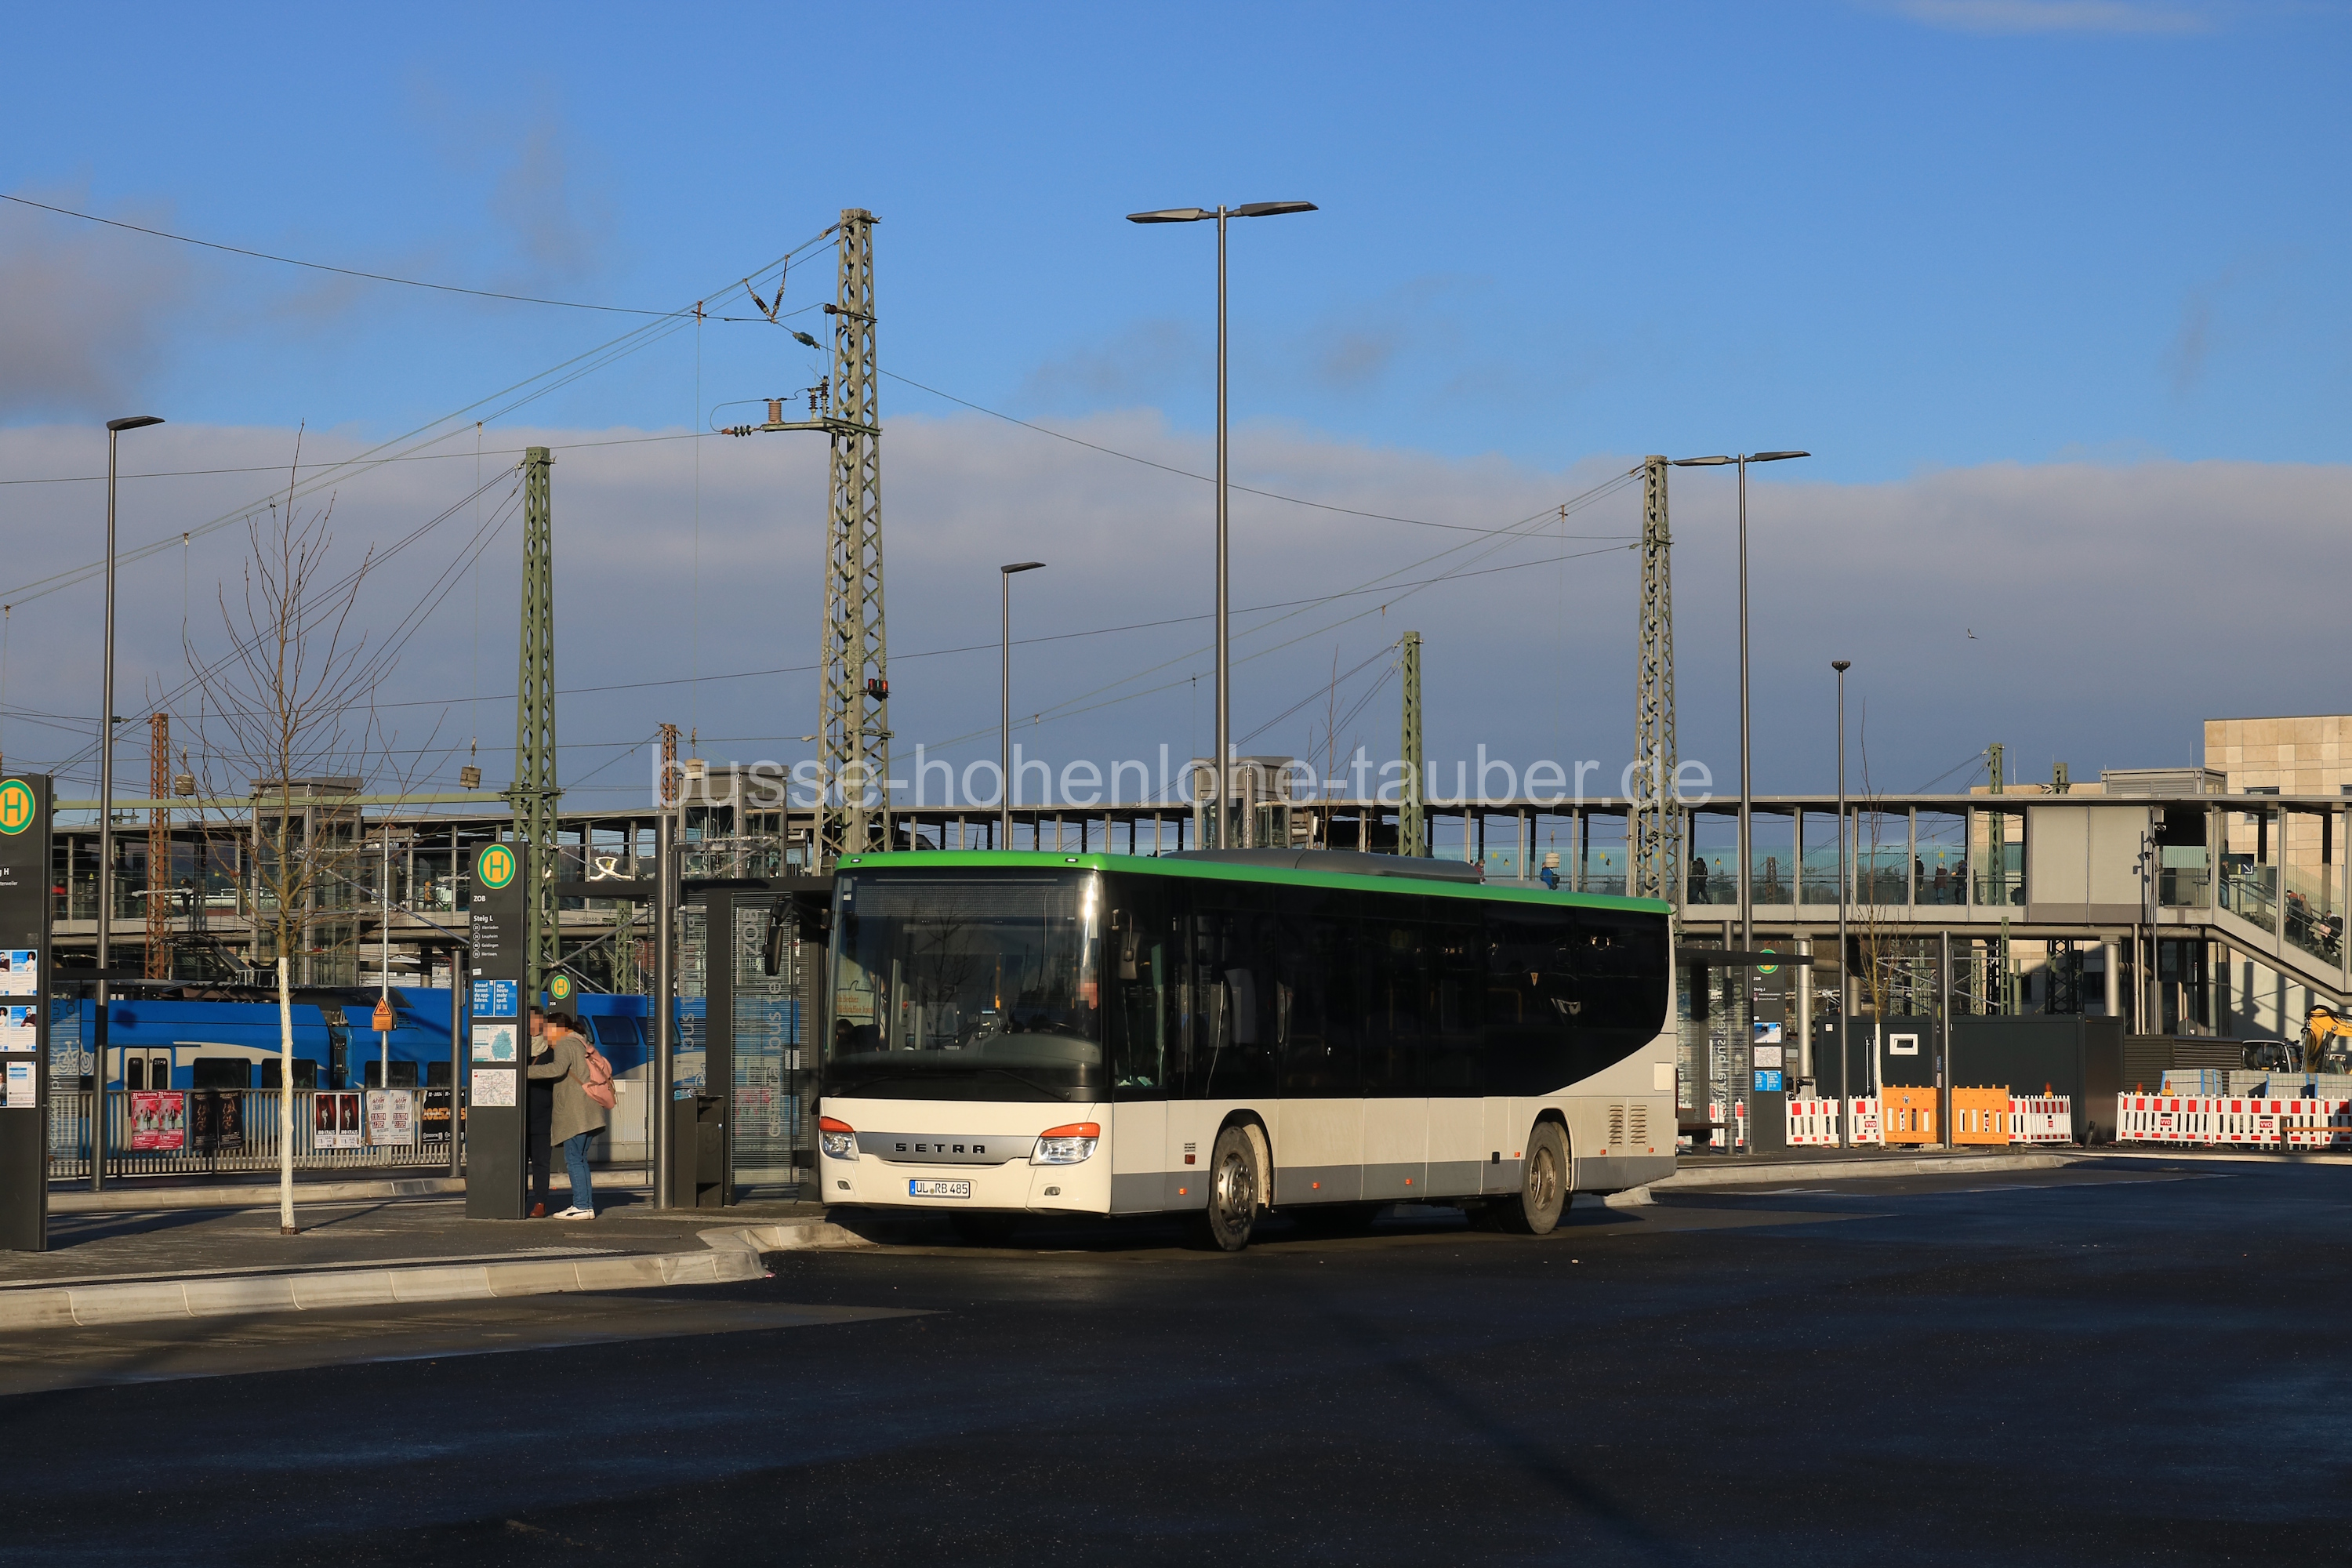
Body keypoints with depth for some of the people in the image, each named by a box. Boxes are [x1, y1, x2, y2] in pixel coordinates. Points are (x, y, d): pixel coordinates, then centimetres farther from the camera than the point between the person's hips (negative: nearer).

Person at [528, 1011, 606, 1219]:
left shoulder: (564, 1045, -8)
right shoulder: (582, 1043, 23)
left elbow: (558, 1069, -25)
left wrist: (527, 1071, -25)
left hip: (576, 1114, -10)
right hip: (587, 1114, 10)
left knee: (573, 1159, -9)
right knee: (580, 1159, 13)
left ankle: (582, 1206, -12)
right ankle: (587, 1205, 12)